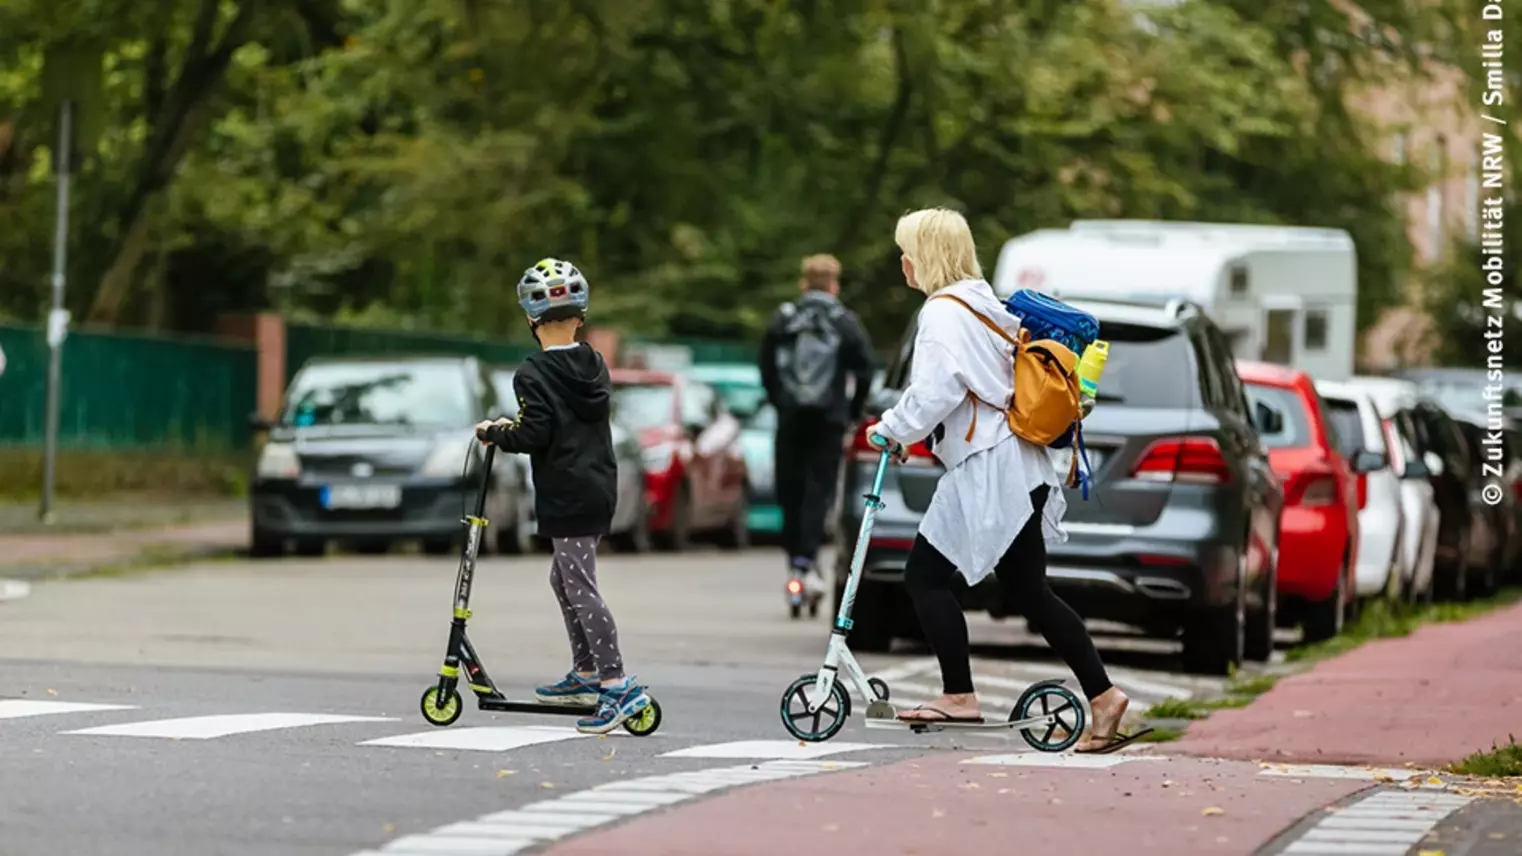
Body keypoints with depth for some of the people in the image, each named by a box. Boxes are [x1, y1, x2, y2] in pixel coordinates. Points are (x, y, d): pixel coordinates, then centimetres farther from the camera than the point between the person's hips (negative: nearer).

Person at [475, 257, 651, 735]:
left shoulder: (533, 375, -14)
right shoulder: (594, 365, 9)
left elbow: (534, 436, -19)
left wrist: (494, 433, 0)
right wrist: (514, 427, 19)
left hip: (566, 498, -8)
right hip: (601, 487, 8)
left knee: (581, 589, -8)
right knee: (564, 578, 21)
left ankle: (619, 687, -14)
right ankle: (586, 674, 26)